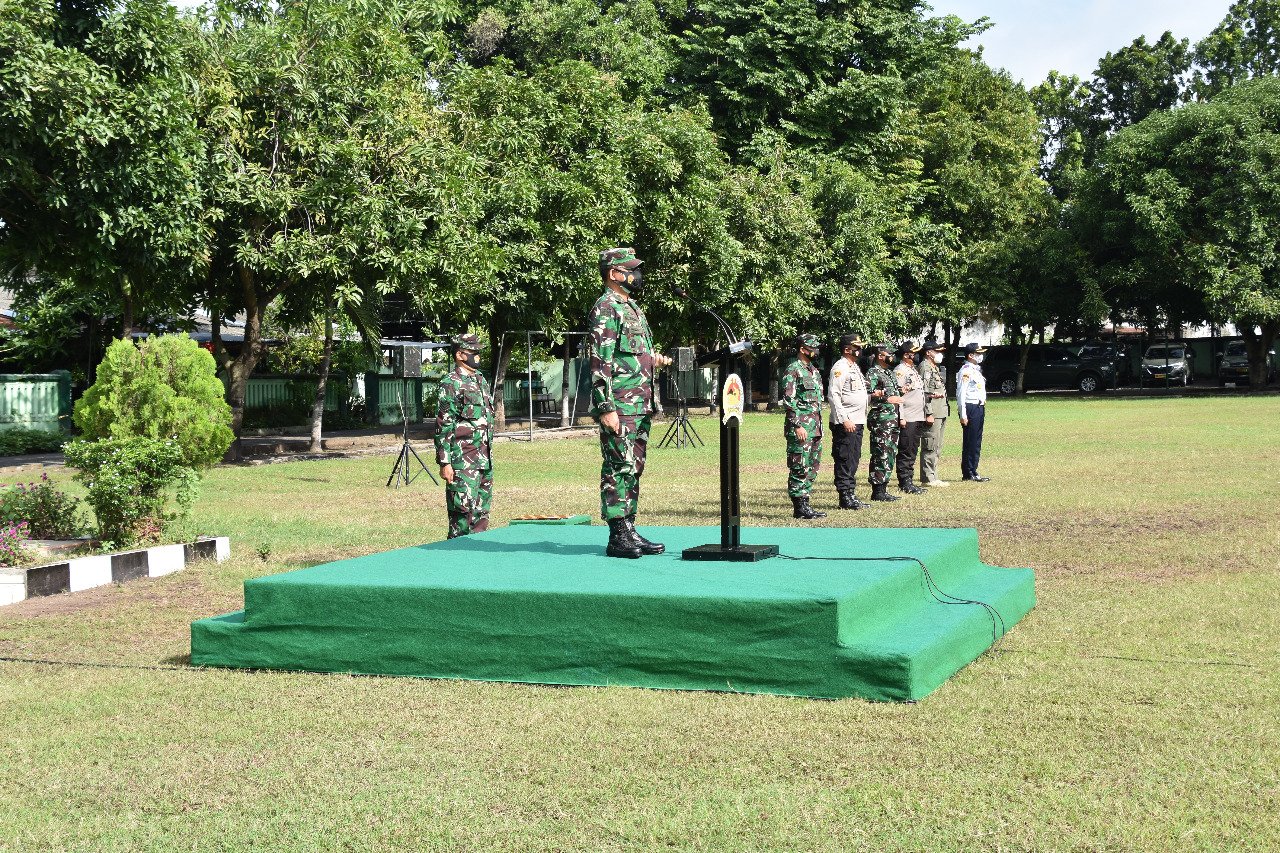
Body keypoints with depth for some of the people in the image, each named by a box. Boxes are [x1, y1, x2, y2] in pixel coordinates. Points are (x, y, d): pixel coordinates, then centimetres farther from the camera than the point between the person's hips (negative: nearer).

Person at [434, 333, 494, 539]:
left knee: (482, 510, 11)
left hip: (484, 458, 8)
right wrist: (444, 462, -17)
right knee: (463, 508, -8)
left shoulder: (481, 380, 16)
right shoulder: (451, 384, -10)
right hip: (463, 460, -8)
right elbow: (443, 425, -13)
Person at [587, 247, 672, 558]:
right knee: (619, 469, -7)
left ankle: (629, 530, 17)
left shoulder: (632, 307, 19)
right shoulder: (605, 309, -10)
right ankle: (617, 537, -4)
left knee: (633, 469, 11)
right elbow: (600, 363, -17)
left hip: (640, 405, 9)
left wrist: (653, 358, 10)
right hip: (620, 407, -9)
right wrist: (606, 408, -21)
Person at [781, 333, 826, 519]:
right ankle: (799, 507, -3)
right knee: (800, 469, -6)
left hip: (815, 429, 9)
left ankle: (804, 503, 16)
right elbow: (788, 401, -16)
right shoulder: (793, 370, -10)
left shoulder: (814, 371, 18)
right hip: (801, 429, -9)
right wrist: (797, 426, -20)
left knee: (812, 468, 11)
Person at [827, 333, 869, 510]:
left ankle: (851, 494, 18)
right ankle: (845, 498, -4)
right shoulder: (840, 368, -12)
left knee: (853, 460, 12)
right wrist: (844, 420, -22)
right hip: (845, 423, -10)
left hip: (857, 422, 10)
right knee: (844, 460, -6)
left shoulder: (855, 367, 18)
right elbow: (833, 396, -18)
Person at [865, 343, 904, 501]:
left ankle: (883, 488, 16)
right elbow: (866, 396, -19)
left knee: (891, 455, 11)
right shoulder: (873, 374, -9)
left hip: (892, 420, 10)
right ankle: (877, 491, -7)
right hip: (880, 420, -10)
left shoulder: (890, 373, 19)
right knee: (881, 456, -9)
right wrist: (887, 399, -21)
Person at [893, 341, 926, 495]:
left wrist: (923, 415, 17)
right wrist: (901, 417, -19)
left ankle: (909, 481, 18)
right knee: (906, 452, -5)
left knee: (913, 451, 12)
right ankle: (905, 483, -2)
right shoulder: (900, 371, -10)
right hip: (907, 418, -9)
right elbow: (897, 395, -15)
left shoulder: (913, 370, 18)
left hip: (918, 417, 9)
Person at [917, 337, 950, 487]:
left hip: (941, 412, 10)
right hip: (932, 412, -10)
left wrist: (946, 410, 21)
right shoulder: (924, 367, -11)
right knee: (930, 447, -7)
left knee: (936, 448, 13)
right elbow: (924, 392, -18)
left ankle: (933, 477, 18)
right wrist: (929, 413, -22)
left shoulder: (937, 368, 20)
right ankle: (928, 479, -5)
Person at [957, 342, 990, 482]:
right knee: (970, 442, -5)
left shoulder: (976, 370, 17)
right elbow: (961, 394, -18)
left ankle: (973, 471, 19)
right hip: (971, 409, -10)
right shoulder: (966, 371, -13)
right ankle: (968, 473, -1)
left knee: (976, 441, 13)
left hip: (979, 408, 10)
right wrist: (963, 415, -21)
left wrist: (982, 409, 20)